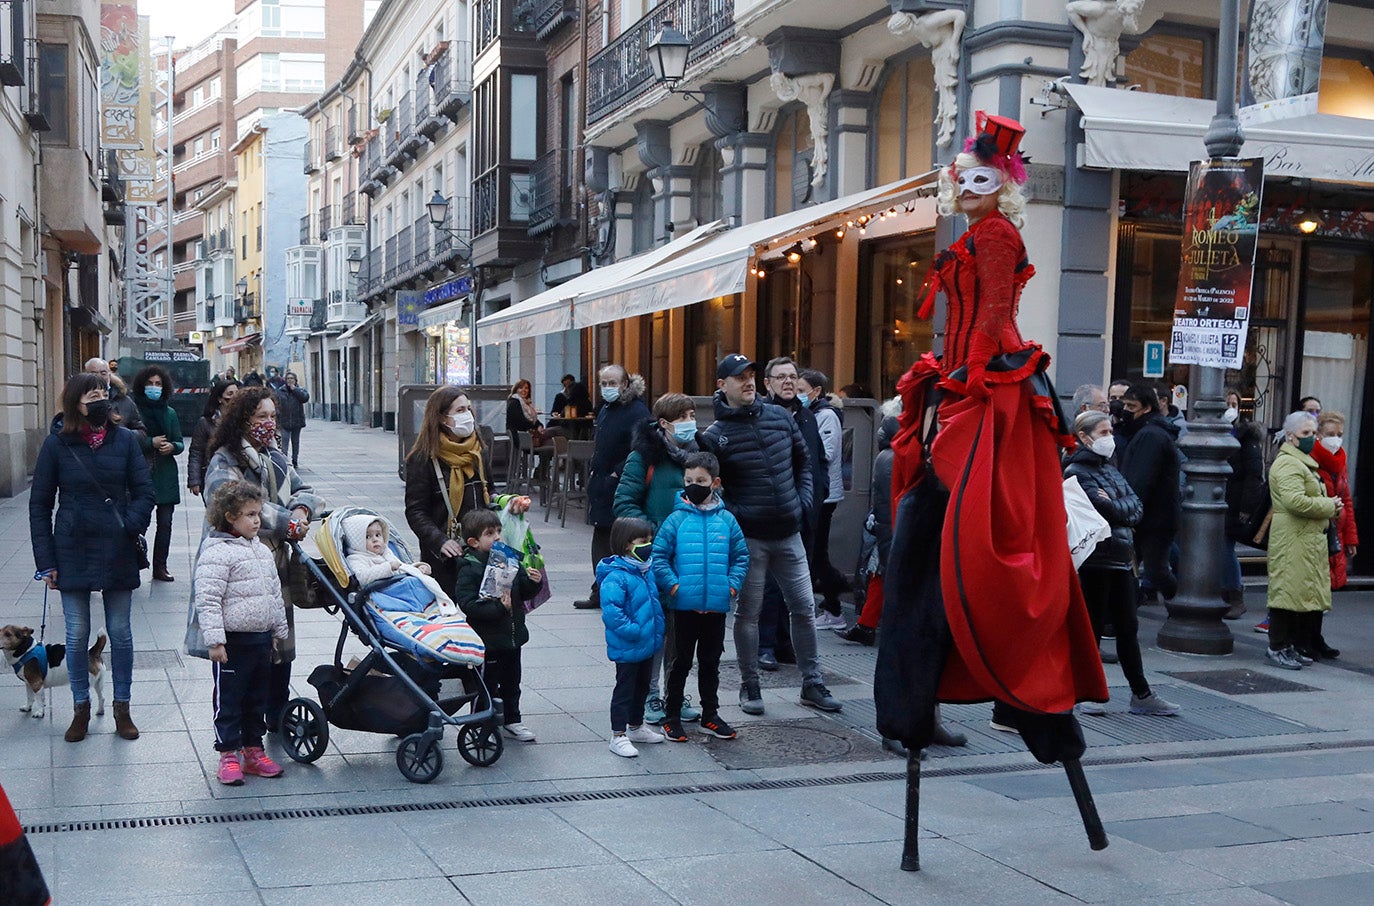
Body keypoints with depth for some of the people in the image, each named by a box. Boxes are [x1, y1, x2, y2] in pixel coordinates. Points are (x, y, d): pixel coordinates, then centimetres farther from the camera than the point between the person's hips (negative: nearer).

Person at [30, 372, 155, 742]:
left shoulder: (124, 439, -1)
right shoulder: (56, 443, -3)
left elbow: (145, 492, 3)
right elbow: (40, 504, 1)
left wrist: (130, 528, -14)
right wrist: (46, 560, -3)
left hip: (118, 552, 1)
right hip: (73, 553, 0)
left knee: (120, 632, 8)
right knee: (77, 635, 7)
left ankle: (122, 708, 20)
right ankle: (81, 708, 21)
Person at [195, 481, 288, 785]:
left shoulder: (262, 551, 12)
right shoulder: (217, 553, -14)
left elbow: (275, 594, 20)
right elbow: (207, 600, -18)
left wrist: (279, 632, 21)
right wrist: (215, 640, -21)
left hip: (261, 639, 8)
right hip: (233, 641, -8)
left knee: (258, 697, 15)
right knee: (228, 700, 2)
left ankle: (253, 751, 27)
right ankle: (228, 756, 12)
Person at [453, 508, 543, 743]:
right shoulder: (470, 569, -16)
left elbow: (522, 593, 15)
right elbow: (468, 604, -26)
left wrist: (532, 581, -6)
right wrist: (498, 607, -32)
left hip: (512, 636, 7)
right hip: (487, 640, -7)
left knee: (511, 682, 20)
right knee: (487, 686, 4)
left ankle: (512, 721, 36)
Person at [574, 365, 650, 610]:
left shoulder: (637, 411, -13)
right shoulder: (605, 408, 15)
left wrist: (617, 474, -18)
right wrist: (595, 473, 16)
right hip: (602, 486, 9)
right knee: (601, 538, 13)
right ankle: (600, 593, 20)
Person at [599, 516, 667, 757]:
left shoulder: (646, 571, 6)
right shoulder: (616, 576, -23)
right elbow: (610, 610, -29)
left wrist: (657, 629, 13)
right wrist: (633, 631, -26)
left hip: (647, 646, 9)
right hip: (626, 648, -9)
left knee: (642, 687, 22)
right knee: (625, 689, 2)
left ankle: (636, 727, 38)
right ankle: (618, 736, 12)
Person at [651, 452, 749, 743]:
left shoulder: (726, 520, 1)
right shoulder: (676, 519, -6)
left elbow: (741, 556, 8)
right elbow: (659, 557, -4)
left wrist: (732, 586, -3)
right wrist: (673, 586, -13)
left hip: (716, 607, 3)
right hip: (684, 606, -2)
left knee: (711, 662, 15)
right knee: (682, 662, 8)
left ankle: (710, 716, 27)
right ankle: (672, 717, 19)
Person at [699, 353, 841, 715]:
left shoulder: (779, 417, 7)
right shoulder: (714, 436, -6)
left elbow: (803, 461, 18)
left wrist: (803, 499, 8)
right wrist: (733, 514, -13)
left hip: (789, 534, 4)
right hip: (748, 538, -4)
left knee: (804, 608, 8)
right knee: (748, 613, 4)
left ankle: (812, 684, 21)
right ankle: (749, 686, 19)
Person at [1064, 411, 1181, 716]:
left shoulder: (1109, 469, 16)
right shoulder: (1076, 473, -11)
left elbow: (1136, 506, 6)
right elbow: (1108, 511, -19)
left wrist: (1115, 506, -9)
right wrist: (1124, 508, -2)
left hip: (1121, 558, 8)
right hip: (1095, 561, -8)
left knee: (1128, 628, 11)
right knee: (1093, 627, 1)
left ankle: (1142, 695, 17)